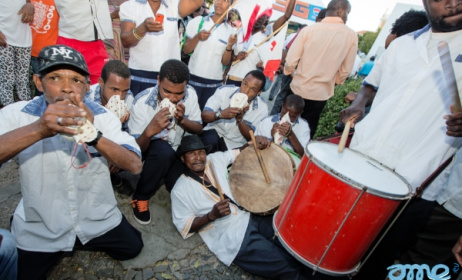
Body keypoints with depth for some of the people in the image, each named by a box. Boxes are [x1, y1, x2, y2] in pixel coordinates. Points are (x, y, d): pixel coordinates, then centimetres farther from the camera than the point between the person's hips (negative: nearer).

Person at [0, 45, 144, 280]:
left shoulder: (102, 116, -14)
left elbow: (135, 166, -25)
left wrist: (93, 134, -40)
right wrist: (38, 130, -48)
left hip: (98, 218, 1)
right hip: (38, 228, 0)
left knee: (131, 248, 6)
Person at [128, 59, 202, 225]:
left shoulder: (190, 94, -18)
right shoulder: (142, 102, -25)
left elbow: (199, 129, -6)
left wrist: (182, 120, -28)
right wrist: (149, 131, -44)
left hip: (180, 149, 3)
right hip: (152, 148, -2)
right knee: (164, 151, -37)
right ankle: (140, 197, -11)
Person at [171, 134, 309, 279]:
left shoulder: (215, 159, 7)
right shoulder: (180, 190, -6)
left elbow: (238, 153, 19)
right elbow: (184, 227, -4)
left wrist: (256, 140, -1)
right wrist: (211, 216, -19)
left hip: (251, 216, 6)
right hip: (232, 238, -5)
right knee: (289, 267, -15)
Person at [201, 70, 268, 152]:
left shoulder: (262, 108, -10)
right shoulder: (224, 91, -12)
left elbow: (252, 137, -8)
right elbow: (204, 116, -14)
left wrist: (240, 119, -26)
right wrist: (220, 114, -36)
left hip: (235, 145, 1)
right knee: (210, 140, -31)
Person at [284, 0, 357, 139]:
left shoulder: (309, 30, -8)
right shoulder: (351, 36, -4)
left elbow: (290, 61, -10)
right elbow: (345, 71, 1)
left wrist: (288, 72, 12)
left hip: (298, 89, 0)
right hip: (320, 95, 1)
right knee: (307, 132, 16)